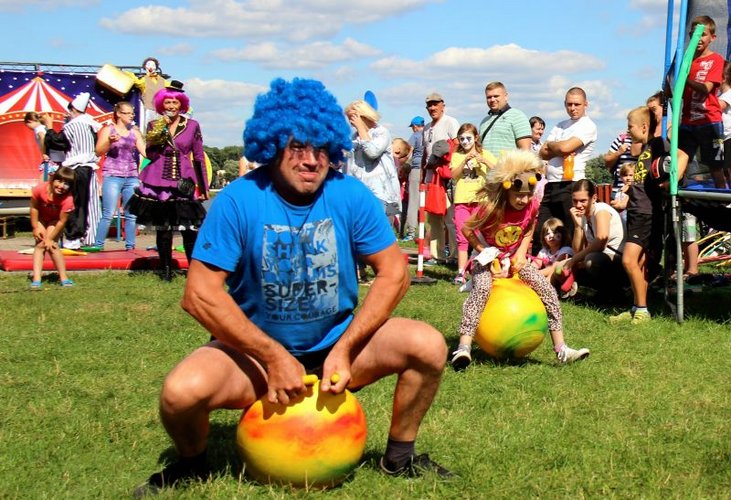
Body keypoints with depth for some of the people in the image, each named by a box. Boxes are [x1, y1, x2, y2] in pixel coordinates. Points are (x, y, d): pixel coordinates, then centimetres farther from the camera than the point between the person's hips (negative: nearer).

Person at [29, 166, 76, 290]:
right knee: (40, 244, -11)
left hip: (55, 221, -1)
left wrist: (50, 238, -22)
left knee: (52, 245, -15)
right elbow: (34, 208, -15)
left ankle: (63, 277, -4)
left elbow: (61, 222, -26)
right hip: (40, 219, 1)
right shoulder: (40, 189, -33)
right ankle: (36, 279, -18)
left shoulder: (68, 199, -37)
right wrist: (35, 228, -13)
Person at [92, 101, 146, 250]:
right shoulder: (108, 130, 4)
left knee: (132, 214, 3)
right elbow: (99, 151, -3)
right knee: (108, 214, -9)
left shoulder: (135, 132, 14)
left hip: (132, 177, 4)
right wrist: (109, 142, -18)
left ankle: (130, 246, 9)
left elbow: (146, 152, 9)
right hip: (112, 176, -4)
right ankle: (98, 245, -3)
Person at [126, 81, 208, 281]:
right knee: (163, 227, 4)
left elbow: (199, 157, 7)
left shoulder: (192, 126, 5)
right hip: (159, 183, 1)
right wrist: (160, 134, -14)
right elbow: (149, 154, -2)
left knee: (190, 227, -5)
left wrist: (203, 187, 5)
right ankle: (166, 269, 14)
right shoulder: (154, 126, 8)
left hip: (184, 183, -1)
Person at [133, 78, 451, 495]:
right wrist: (274, 358, -24)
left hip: (339, 342, 2)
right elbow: (200, 294, -19)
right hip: (256, 351, -2)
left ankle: (399, 456, 8)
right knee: (183, 391, -29)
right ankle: (191, 465, 8)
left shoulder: (351, 195, -9)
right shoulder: (239, 201, -16)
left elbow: (394, 274, -8)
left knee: (428, 346, -19)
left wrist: (344, 350, -19)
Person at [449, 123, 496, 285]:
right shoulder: (457, 156, 11)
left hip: (479, 199, -2)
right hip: (461, 200, 2)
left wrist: (482, 160, -18)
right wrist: (465, 161, -15)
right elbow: (453, 175, -3)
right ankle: (461, 273, 0)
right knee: (462, 238, 1)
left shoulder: (485, 154, 7)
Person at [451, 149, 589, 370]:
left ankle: (560, 348, -5)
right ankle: (464, 347, -39)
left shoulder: (532, 206, -10)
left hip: (515, 259, 5)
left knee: (548, 289, -11)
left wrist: (521, 253, -7)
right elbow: (467, 229, -13)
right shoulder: (492, 207, -24)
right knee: (482, 288, -34)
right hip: (489, 259, -5)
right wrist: (486, 255, -16)